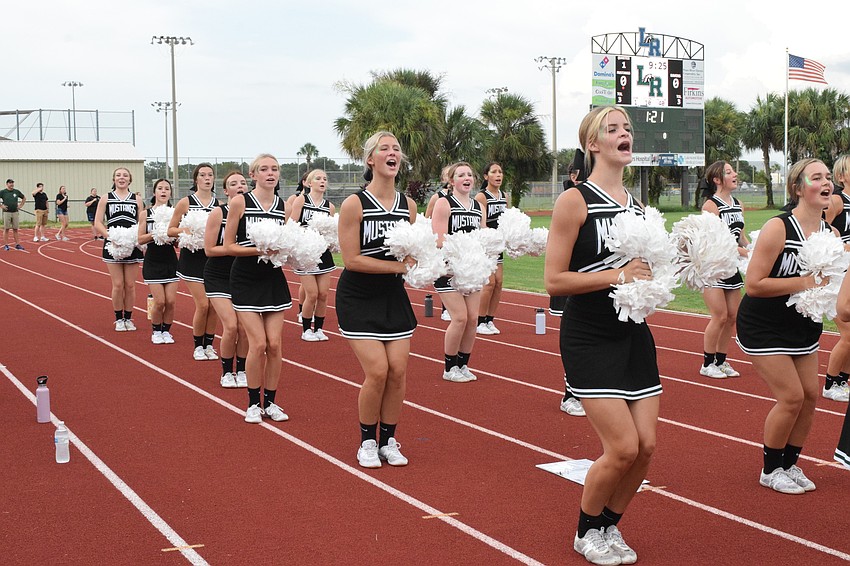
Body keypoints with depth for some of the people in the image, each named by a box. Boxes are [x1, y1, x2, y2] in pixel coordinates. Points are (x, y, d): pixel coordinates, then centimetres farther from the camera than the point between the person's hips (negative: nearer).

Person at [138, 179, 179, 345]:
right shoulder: (146, 214, -1)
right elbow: (140, 239, -4)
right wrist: (155, 233, -17)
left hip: (170, 261, 2)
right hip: (153, 262, -2)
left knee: (171, 301, -3)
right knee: (159, 302, -6)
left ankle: (166, 331, 17)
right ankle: (156, 331, 16)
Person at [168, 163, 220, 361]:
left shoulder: (219, 204, 5)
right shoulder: (185, 202, -2)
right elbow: (170, 230, 2)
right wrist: (184, 230, -16)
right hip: (192, 258, -3)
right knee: (203, 304, -8)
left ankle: (209, 344, 17)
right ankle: (198, 346, 10)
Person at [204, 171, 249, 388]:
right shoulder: (218, 213, -12)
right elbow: (209, 249, -13)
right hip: (218, 277, -3)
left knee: (244, 327, -2)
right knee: (231, 326, -12)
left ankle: (241, 371, 18)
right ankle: (226, 372, 8)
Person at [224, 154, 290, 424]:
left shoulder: (284, 206, 4)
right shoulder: (240, 202, -8)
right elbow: (228, 246, -9)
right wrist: (259, 249, -20)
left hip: (274, 279, 4)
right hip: (245, 280, -4)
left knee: (274, 344, 0)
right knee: (258, 343, -9)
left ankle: (270, 402, 14)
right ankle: (253, 404, 8)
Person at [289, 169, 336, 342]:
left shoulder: (330, 207, 6)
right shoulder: (301, 200, -3)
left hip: (324, 254, 4)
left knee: (323, 294, 3)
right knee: (312, 294, -6)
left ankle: (318, 329, 18)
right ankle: (306, 329, 11)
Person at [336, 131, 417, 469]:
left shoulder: (408, 205, 3)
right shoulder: (354, 204, -13)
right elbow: (351, 260, -17)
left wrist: (415, 260, -12)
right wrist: (399, 265, -19)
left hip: (393, 297, 5)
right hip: (358, 298, -5)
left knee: (398, 370, -2)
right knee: (377, 371, -11)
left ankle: (388, 440, 16)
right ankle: (367, 442, 10)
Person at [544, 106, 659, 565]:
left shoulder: (637, 205, 10)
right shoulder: (575, 201, -10)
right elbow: (554, 280, -15)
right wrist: (617, 274, -20)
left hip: (634, 333, 6)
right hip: (589, 338, -6)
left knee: (646, 445, 2)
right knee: (622, 448, -10)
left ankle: (610, 525, 26)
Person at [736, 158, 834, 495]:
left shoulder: (830, 233, -1)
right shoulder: (778, 229, -22)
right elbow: (753, 284, -26)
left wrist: (825, 285, -9)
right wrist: (802, 283, -26)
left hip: (804, 327, 7)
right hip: (764, 328, -7)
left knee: (810, 395, 4)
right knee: (791, 397, -9)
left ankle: (790, 464, 24)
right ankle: (771, 470, 11)